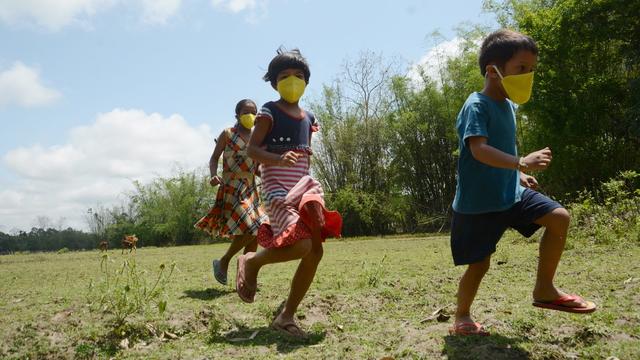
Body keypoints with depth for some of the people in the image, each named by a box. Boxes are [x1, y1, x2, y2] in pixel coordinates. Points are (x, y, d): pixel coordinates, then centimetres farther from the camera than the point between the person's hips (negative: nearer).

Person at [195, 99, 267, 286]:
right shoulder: (228, 134, -1)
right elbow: (214, 158, -1)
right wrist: (214, 175, -20)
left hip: (251, 189, 7)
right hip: (232, 188, -6)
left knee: (256, 233, 3)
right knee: (249, 230, -16)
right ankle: (223, 262, 6)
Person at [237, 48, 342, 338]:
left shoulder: (308, 118, 18)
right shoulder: (270, 112, -2)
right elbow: (252, 149, -9)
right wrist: (279, 159, -26)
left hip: (302, 186, 7)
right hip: (277, 187, -7)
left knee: (315, 251, -3)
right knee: (301, 246, -23)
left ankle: (286, 316, 9)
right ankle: (251, 261, 7)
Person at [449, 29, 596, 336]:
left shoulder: (509, 106, 10)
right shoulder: (476, 106, -17)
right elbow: (479, 150, -32)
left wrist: (518, 174, 12)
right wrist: (521, 163, -43)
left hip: (511, 193, 8)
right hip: (478, 202, -8)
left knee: (559, 217, -6)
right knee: (479, 264, 2)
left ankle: (544, 289, 7)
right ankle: (461, 317, 25)